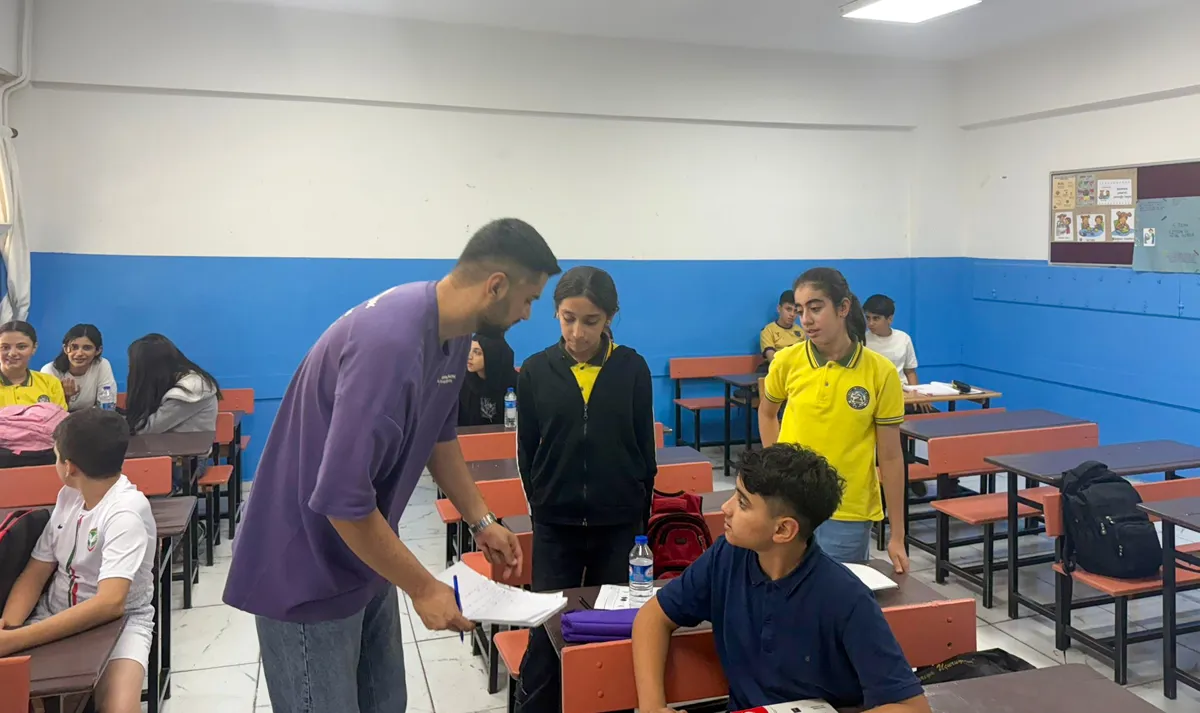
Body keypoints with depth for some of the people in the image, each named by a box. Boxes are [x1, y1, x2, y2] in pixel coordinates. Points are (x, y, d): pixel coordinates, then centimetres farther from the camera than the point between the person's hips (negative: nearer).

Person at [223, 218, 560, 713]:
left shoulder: (454, 332, -2)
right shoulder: (391, 344, -32)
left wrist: (481, 522, 11)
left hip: (364, 558, 8)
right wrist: (423, 589, -20)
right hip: (308, 570, -8)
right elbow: (342, 500, -31)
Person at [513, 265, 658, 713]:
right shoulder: (536, 370, -6)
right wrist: (544, 504, 5)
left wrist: (641, 516, 4)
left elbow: (644, 449, 1)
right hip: (555, 524, 0)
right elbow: (526, 452, 3)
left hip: (617, 522, 1)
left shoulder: (632, 368, -5)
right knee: (547, 630, 5)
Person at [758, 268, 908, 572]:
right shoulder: (787, 362, -6)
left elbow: (890, 456, -4)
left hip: (849, 514, -1)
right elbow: (766, 413, 14)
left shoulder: (881, 372, -10)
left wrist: (897, 535, -2)